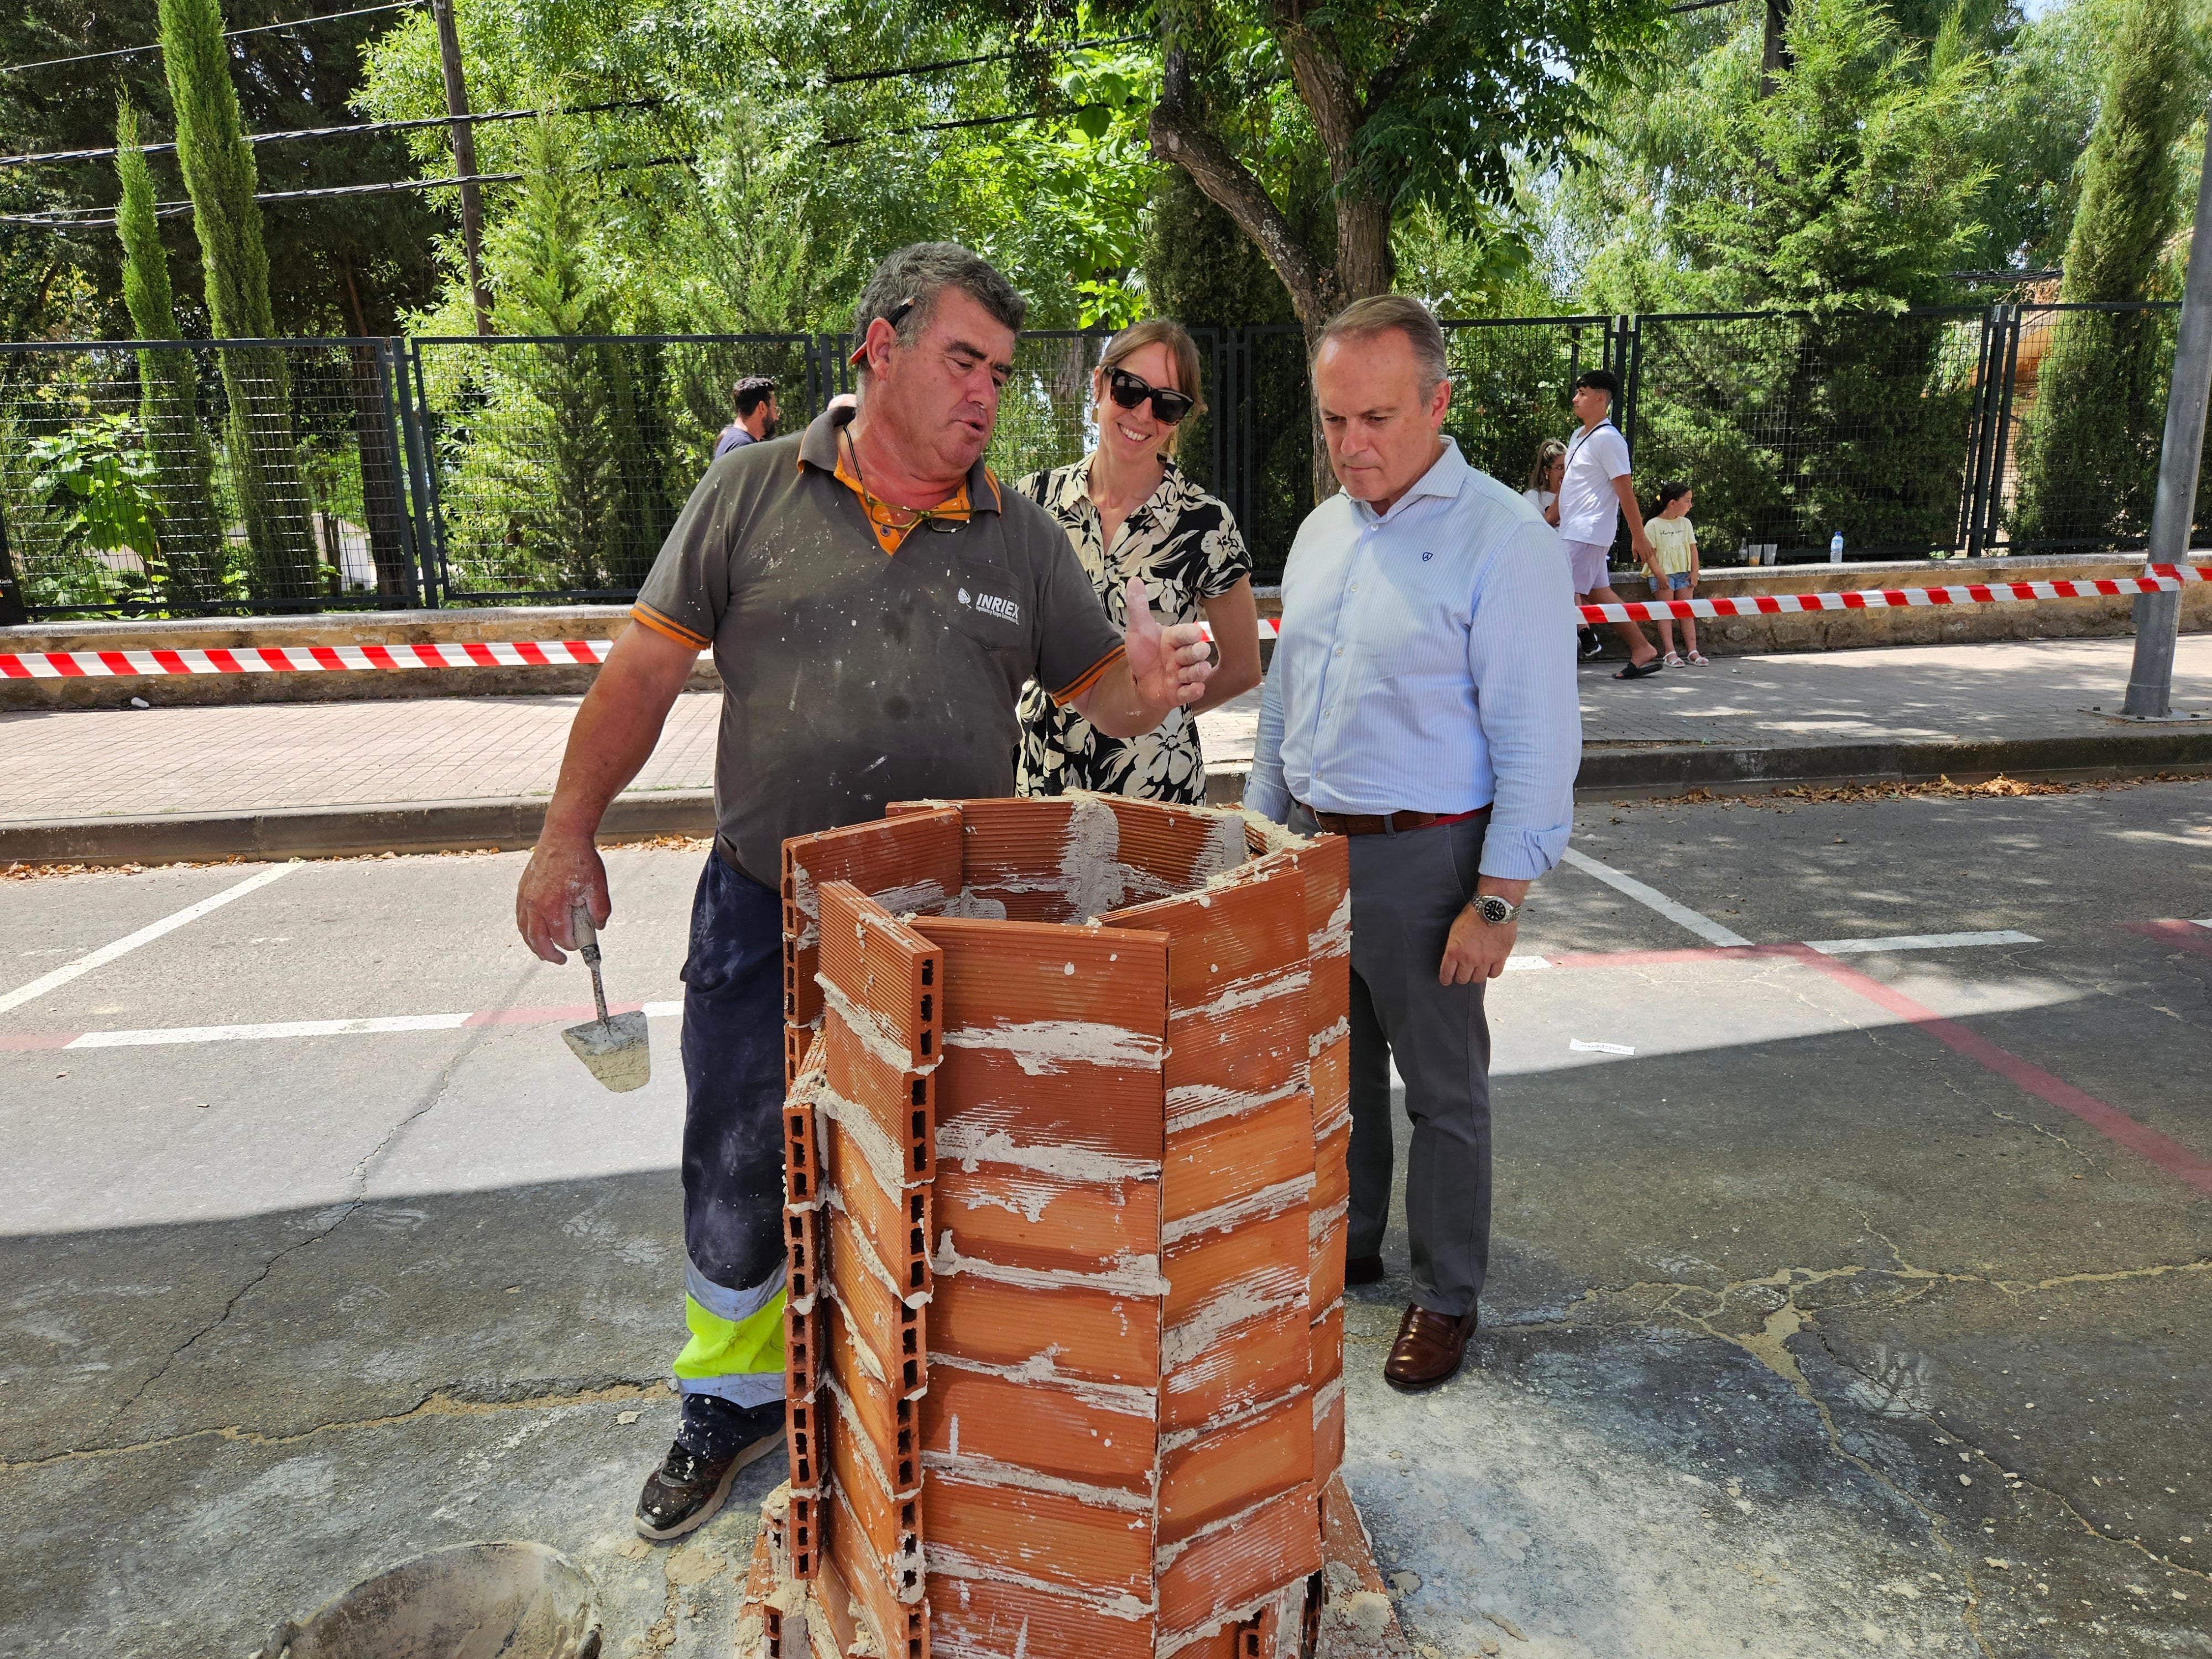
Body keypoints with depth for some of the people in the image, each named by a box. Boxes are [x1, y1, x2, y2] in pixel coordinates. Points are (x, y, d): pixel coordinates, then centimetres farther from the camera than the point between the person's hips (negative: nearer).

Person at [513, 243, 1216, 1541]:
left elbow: (1103, 694, 4)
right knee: (735, 1186, 13)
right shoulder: (755, 492, -1)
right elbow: (649, 669, 0)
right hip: (767, 913, 0)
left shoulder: (1021, 534, 3)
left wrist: (1149, 688, -20)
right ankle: (737, 1400, 41)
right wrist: (569, 836, -5)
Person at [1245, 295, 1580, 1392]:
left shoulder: (1502, 539, -12)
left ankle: (1447, 1296, 25)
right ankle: (1345, 1243, 36)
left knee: (1442, 1087, 7)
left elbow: (1539, 743, -14)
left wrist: (1497, 901, -17)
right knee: (1334, 1066, 17)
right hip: (1311, 842, 6)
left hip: (1424, 857, -6)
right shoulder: (1320, 532, 9)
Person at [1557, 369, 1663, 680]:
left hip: (1588, 533, -9)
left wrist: (1639, 536, -14)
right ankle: (1643, 651, 17)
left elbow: (1625, 491, -14)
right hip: (1574, 531, 10)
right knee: (1600, 594, 11)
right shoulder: (1579, 437, 16)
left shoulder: (1608, 439, -12)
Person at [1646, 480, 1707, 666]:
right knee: (1666, 613, -7)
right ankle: (1669, 653, -10)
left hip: (1684, 574, 5)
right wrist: (1659, 574, -17)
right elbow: (1650, 552, -10)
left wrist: (1694, 572, 2)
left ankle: (1693, 651, -1)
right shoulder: (1653, 525, -6)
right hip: (1663, 574, -5)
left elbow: (1692, 548, 10)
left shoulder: (1685, 523, 10)